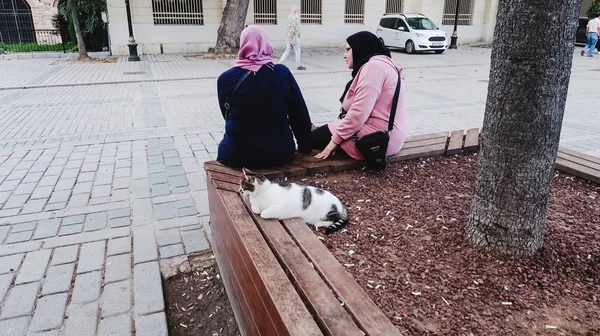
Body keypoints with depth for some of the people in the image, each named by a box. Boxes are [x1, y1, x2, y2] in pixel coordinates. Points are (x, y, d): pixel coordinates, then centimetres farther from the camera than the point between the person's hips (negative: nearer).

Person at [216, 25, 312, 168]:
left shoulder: (226, 78, -8)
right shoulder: (283, 72, -6)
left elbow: (228, 117, 5)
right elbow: (301, 115, -3)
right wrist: (305, 147, 11)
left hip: (238, 155, -1)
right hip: (281, 152, 2)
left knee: (223, 148, 33)